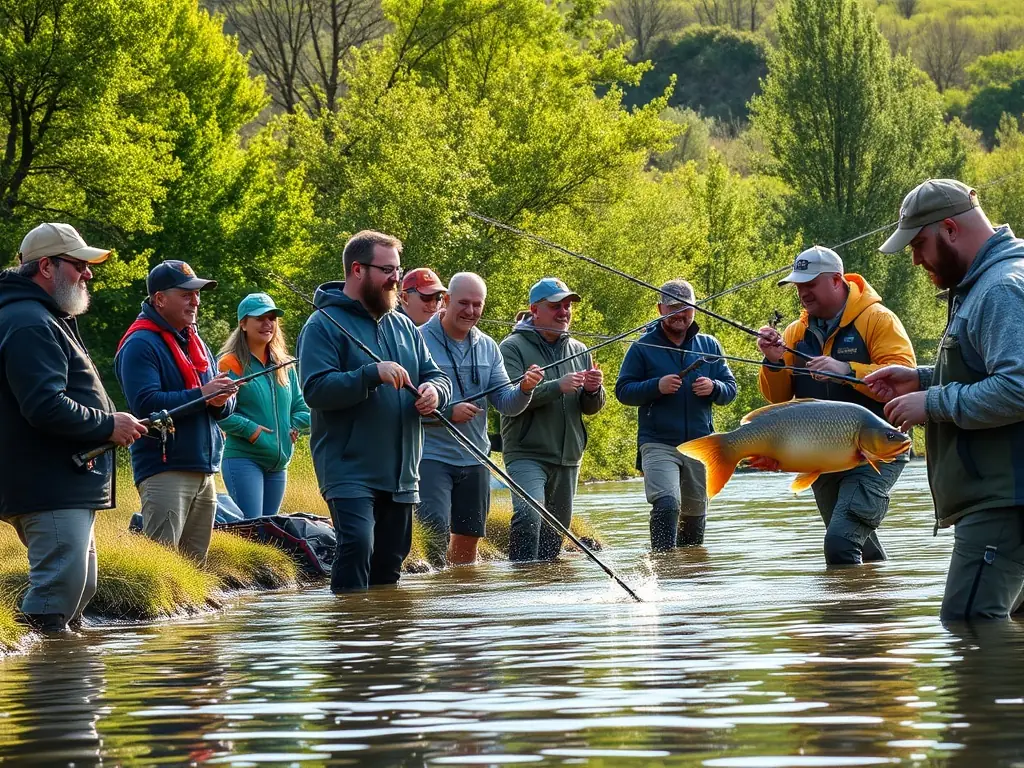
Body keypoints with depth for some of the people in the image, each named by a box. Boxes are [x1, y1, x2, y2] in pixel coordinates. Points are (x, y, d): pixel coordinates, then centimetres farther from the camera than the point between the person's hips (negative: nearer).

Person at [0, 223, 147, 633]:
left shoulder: (51, 320, 21)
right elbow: (45, 407, -25)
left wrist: (113, 424, 15)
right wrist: (108, 425, -15)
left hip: (70, 487, 11)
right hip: (49, 489, -11)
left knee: (81, 588, 16)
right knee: (60, 586, -16)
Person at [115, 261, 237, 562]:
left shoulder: (195, 342, 19)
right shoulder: (140, 344, -8)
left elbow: (223, 408, 17)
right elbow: (145, 403, -21)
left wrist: (221, 400, -7)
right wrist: (201, 395, -20)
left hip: (204, 472, 9)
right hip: (165, 471, -9)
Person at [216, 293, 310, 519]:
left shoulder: (285, 366, 15)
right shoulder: (231, 364, -5)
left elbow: (303, 408, 19)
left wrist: (296, 426, 0)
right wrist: (250, 429, -19)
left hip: (279, 464, 7)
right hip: (243, 459, -7)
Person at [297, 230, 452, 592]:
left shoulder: (403, 326, 16)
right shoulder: (324, 326, -7)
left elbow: (437, 376, 19)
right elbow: (316, 389, -18)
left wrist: (434, 392, -6)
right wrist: (372, 374, -28)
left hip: (400, 474, 7)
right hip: (349, 470, -7)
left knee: (389, 562, 10)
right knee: (357, 545, -23)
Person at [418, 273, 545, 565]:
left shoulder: (487, 348, 10)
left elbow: (506, 404, 5)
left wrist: (524, 389, -17)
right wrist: (448, 411, -23)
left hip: (474, 460, 6)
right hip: (431, 454, -6)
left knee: (468, 537, 12)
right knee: (435, 531, -19)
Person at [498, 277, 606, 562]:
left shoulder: (579, 351, 14)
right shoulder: (513, 348, -4)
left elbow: (591, 408, 13)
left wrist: (593, 391, -11)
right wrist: (558, 387, -27)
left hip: (568, 456, 7)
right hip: (526, 453, -7)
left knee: (558, 527, 12)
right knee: (529, 515, -27)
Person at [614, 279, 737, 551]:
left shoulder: (708, 345, 11)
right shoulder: (643, 347, 2)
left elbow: (731, 388, 12)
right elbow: (623, 391, -1)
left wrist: (713, 388, -11)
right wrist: (657, 386, -17)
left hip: (700, 446, 4)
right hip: (658, 445, -4)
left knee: (695, 514, 14)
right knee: (666, 505, -25)